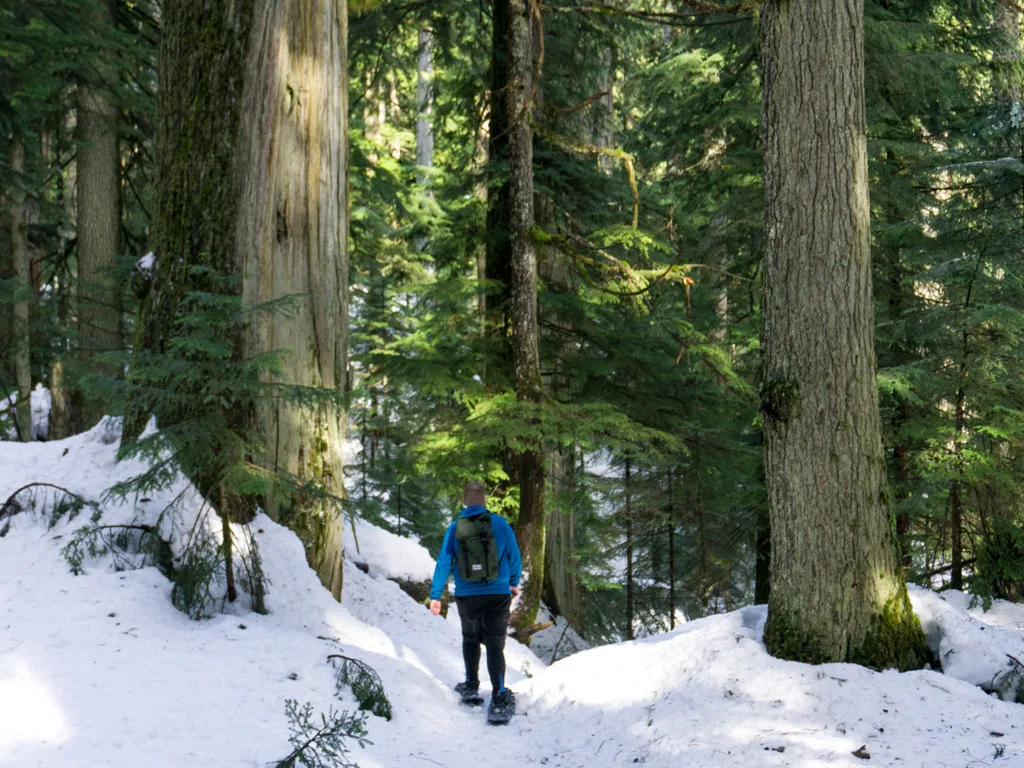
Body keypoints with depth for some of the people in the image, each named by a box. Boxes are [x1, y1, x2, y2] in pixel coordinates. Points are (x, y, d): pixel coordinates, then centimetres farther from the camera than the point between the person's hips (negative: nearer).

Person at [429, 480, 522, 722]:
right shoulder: (499, 524, -5)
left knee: (470, 638, 24)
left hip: (466, 597, 2)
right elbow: (514, 556, 3)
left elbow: (443, 562, -2)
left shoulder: (454, 529, -2)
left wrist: (435, 596, 1)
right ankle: (500, 697, -14)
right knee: (495, 644, -2)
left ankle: (471, 686, 28)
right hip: (498, 595, -1)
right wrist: (514, 583, 20)